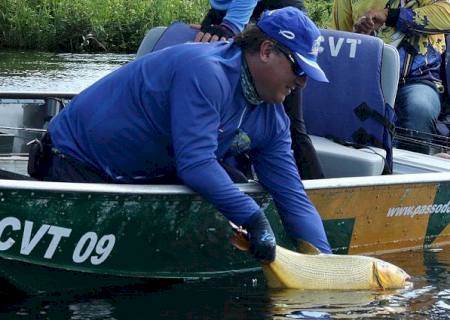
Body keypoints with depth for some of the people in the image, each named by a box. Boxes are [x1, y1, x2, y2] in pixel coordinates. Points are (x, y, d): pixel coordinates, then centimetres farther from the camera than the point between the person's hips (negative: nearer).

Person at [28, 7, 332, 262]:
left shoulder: (272, 120, -3)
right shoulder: (206, 72, -31)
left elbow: (293, 197, -4)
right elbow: (196, 164, -37)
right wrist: (253, 217, -36)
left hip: (145, 176, 8)